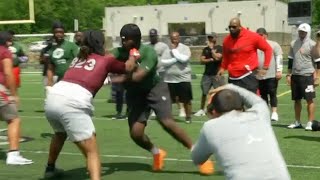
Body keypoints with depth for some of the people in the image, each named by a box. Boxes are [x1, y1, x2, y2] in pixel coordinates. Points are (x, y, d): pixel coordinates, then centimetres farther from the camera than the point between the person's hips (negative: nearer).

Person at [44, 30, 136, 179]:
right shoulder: (106, 60, 15)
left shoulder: (78, 59, 27)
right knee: (92, 152, 0)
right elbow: (129, 67, 31)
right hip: (73, 103, -6)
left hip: (53, 97, 6)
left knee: (60, 133, 36)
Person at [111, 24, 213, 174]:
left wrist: (112, 80, -41)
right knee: (135, 133, -10)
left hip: (155, 89, -3)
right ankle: (157, 153, 22)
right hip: (135, 93, 3)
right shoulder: (119, 52, -16)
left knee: (167, 123, -19)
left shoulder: (148, 52, -27)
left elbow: (137, 76, -37)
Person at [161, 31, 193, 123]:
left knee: (186, 100, 4)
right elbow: (163, 62, -7)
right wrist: (175, 59, -16)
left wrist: (174, 50, -11)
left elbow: (184, 59, -21)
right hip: (169, 79, 2)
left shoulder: (185, 48, -3)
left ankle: (188, 117, 17)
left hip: (183, 79, -2)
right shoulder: (167, 50, 5)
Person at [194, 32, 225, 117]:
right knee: (204, 92, 10)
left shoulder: (219, 48, -2)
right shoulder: (206, 49, 12)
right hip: (207, 74, 5)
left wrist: (211, 48, -10)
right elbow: (202, 60, 3)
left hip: (217, 74, -4)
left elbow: (217, 57, -17)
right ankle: (201, 110, 20)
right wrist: (210, 60, -12)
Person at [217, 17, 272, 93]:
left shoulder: (252, 36, -8)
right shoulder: (226, 40, 5)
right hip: (233, 78, 5)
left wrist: (265, 67, -4)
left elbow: (268, 49, 0)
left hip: (248, 77, -5)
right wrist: (223, 68, 11)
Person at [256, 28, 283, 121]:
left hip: (272, 75, -4)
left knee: (272, 93, -8)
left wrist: (279, 71, -11)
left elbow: (279, 58, -2)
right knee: (263, 95, 7)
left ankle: (274, 112, -5)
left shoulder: (274, 45, 5)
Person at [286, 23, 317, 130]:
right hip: (295, 75, 5)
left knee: (309, 99, -5)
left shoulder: (312, 45, -4)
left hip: (307, 75, -5)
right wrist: (289, 74, 12)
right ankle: (297, 122, 20)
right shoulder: (293, 44, 11)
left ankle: (310, 123, -3)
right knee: (296, 100, 11)